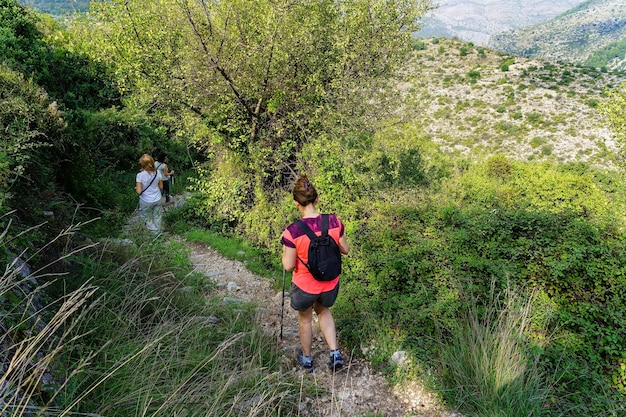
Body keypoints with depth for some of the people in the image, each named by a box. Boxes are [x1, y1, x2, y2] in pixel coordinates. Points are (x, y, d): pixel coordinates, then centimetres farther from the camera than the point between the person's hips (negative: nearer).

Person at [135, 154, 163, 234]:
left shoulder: (140, 175, -20)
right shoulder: (157, 173, -9)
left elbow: (139, 191, -18)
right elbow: (161, 187, 2)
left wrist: (136, 188, 3)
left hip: (146, 201, -4)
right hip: (157, 199, 4)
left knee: (146, 218, 15)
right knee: (157, 217, 19)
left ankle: (156, 232, 8)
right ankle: (158, 232, 30)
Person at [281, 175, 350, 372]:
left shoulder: (292, 231, -26)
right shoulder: (334, 221, -17)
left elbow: (288, 266, -17)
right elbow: (345, 250, -3)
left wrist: (285, 246, -1)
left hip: (304, 287, -3)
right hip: (330, 284, 3)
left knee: (305, 319, 27)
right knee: (323, 311, 34)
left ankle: (307, 359, 47)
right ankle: (335, 353, 29)